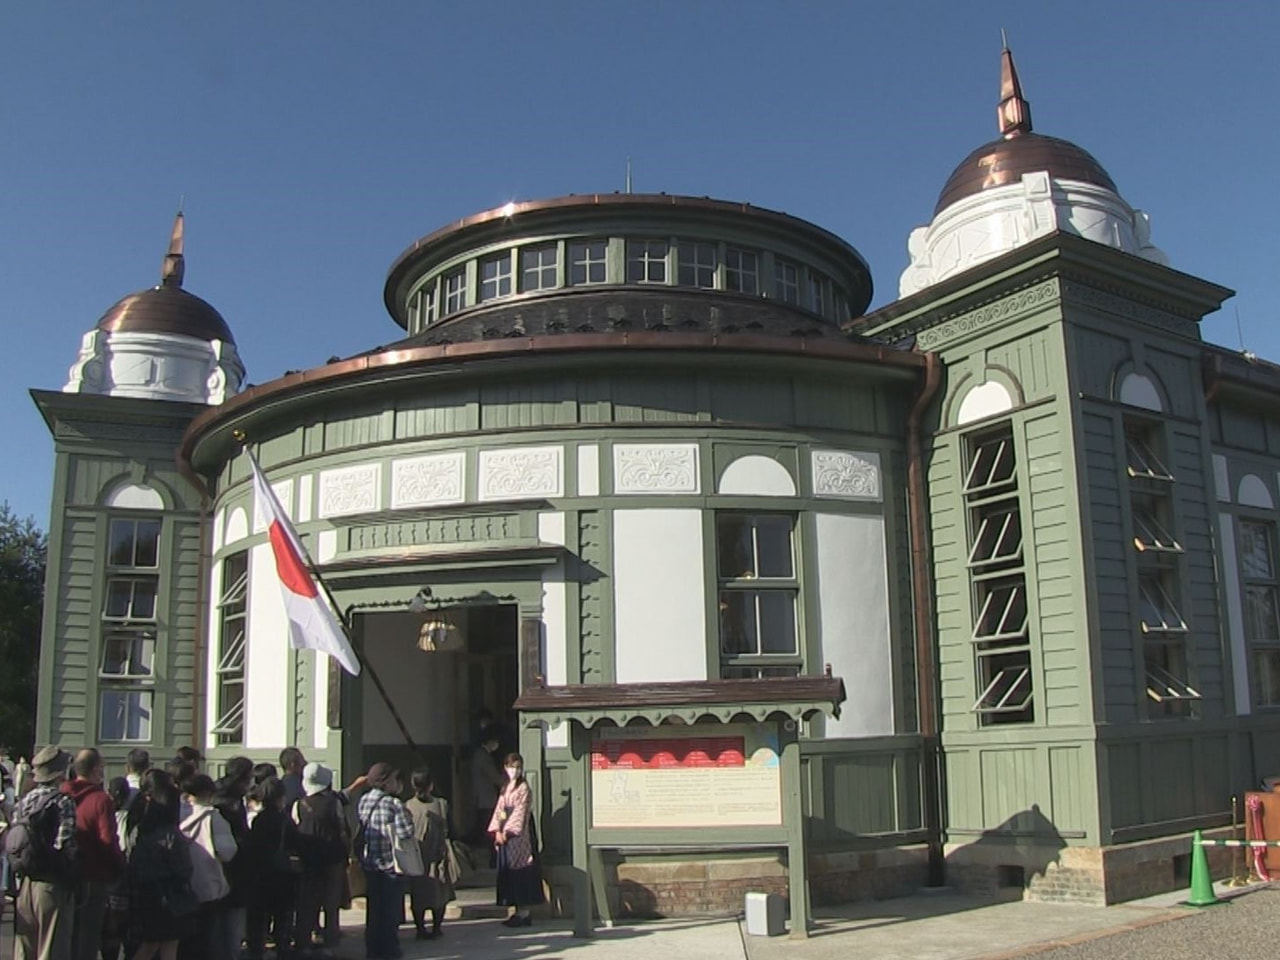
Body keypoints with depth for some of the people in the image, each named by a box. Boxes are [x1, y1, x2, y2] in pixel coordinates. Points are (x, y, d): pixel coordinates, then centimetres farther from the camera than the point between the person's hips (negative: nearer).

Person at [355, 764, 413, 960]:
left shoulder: (363, 801, 1)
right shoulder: (393, 804, -19)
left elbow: (359, 826, 7)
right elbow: (406, 833, -22)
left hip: (368, 863, 6)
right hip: (389, 864, -6)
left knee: (373, 907, 17)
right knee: (391, 909, 6)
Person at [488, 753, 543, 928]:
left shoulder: (523, 787, -6)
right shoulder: (505, 789, 15)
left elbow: (520, 811, -13)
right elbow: (499, 810, 9)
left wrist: (507, 831, -17)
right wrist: (497, 831, -4)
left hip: (518, 834, -7)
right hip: (504, 834, 7)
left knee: (520, 870, -6)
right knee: (507, 871, 7)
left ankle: (524, 912, -2)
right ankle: (516, 910, 13)